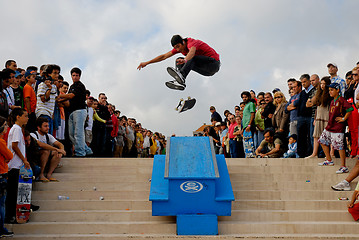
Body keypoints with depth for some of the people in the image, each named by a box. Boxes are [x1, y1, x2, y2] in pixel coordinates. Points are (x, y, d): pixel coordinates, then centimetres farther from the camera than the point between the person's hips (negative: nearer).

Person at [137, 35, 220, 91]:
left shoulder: (191, 42, -22)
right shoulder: (179, 47, 3)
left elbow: (192, 52, -47)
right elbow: (164, 56, 6)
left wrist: (185, 60, -68)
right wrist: (147, 63, 4)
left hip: (214, 62, -8)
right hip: (206, 70, 8)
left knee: (192, 59, -33)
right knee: (179, 61, -1)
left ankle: (181, 77, -56)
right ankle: (180, 82, -24)